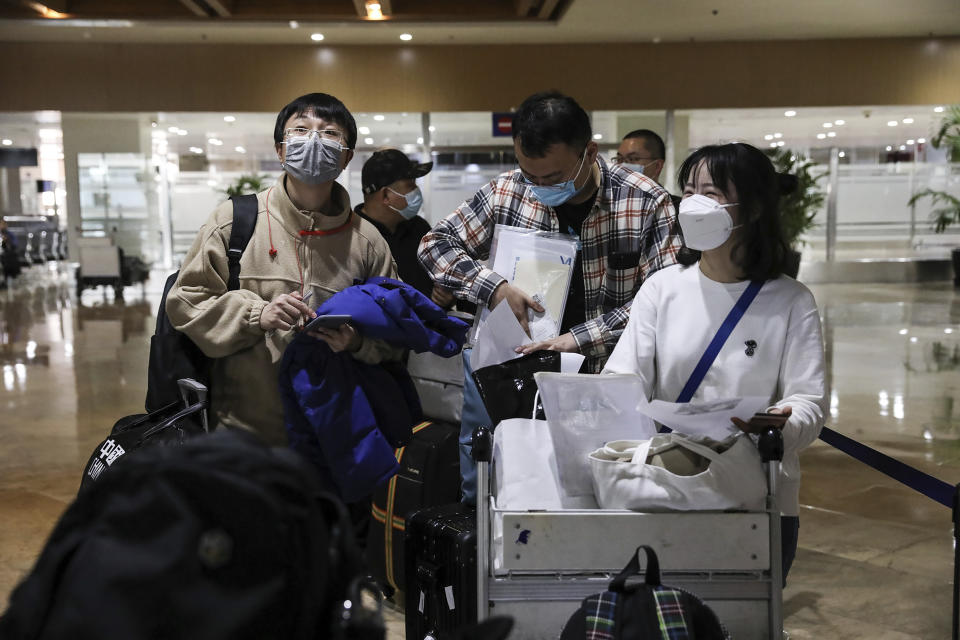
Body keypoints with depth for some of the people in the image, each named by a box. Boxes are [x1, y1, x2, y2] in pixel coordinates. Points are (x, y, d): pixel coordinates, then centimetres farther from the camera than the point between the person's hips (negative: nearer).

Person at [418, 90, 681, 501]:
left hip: (604, 372, -4)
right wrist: (493, 287, -7)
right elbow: (435, 244, 10)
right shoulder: (505, 193, 3)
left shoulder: (647, 203, -5)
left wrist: (580, 338, -18)